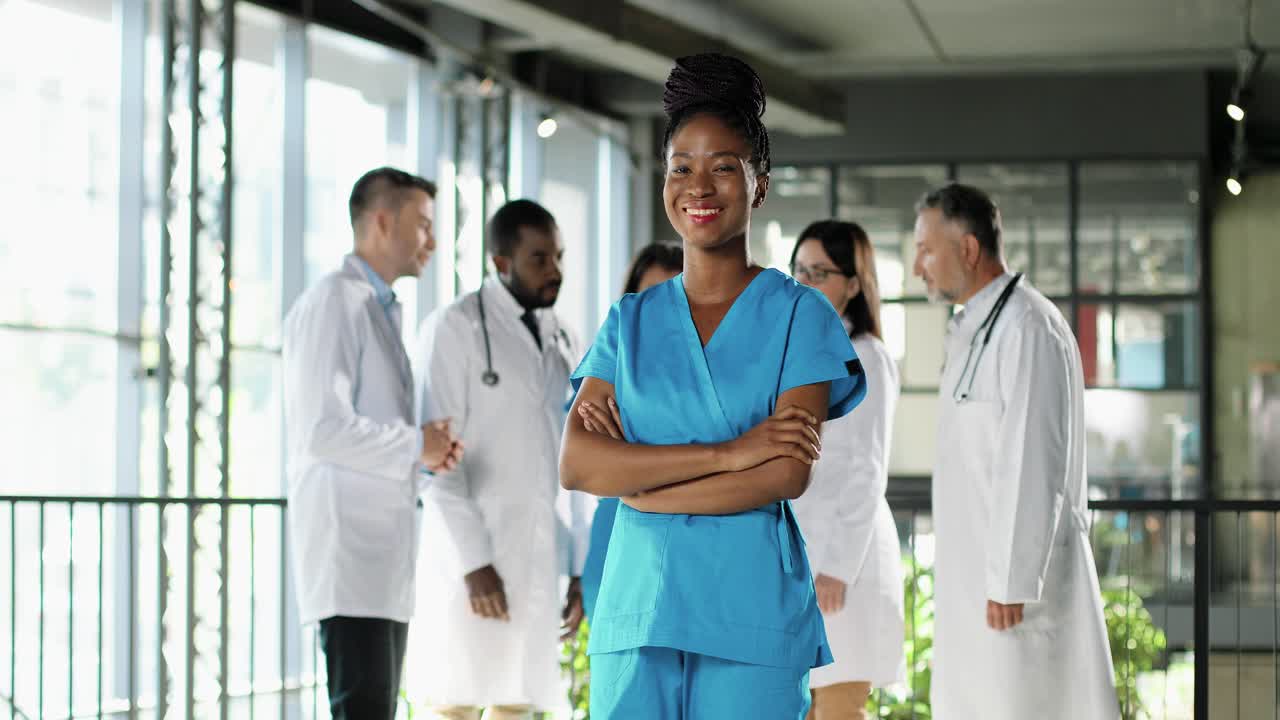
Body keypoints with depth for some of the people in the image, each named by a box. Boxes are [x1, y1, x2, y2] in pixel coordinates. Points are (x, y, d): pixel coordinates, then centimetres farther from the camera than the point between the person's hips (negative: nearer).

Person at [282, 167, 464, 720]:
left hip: (385, 550, 10)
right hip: (349, 547, -9)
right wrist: (415, 445, -10)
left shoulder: (381, 309, 20)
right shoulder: (333, 302, -9)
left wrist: (430, 450, 5)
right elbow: (323, 430, -20)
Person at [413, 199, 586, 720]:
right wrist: (473, 561, -16)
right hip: (477, 559, -6)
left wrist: (579, 567, 11)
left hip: (541, 560, 6)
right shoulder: (454, 329, -5)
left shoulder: (561, 340, 15)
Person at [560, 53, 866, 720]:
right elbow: (574, 465, -3)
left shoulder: (798, 314, 2)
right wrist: (726, 453, -13)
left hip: (753, 617, -3)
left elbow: (788, 474, -10)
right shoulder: (630, 320, 11)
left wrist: (636, 482, -7)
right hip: (636, 607, 3)